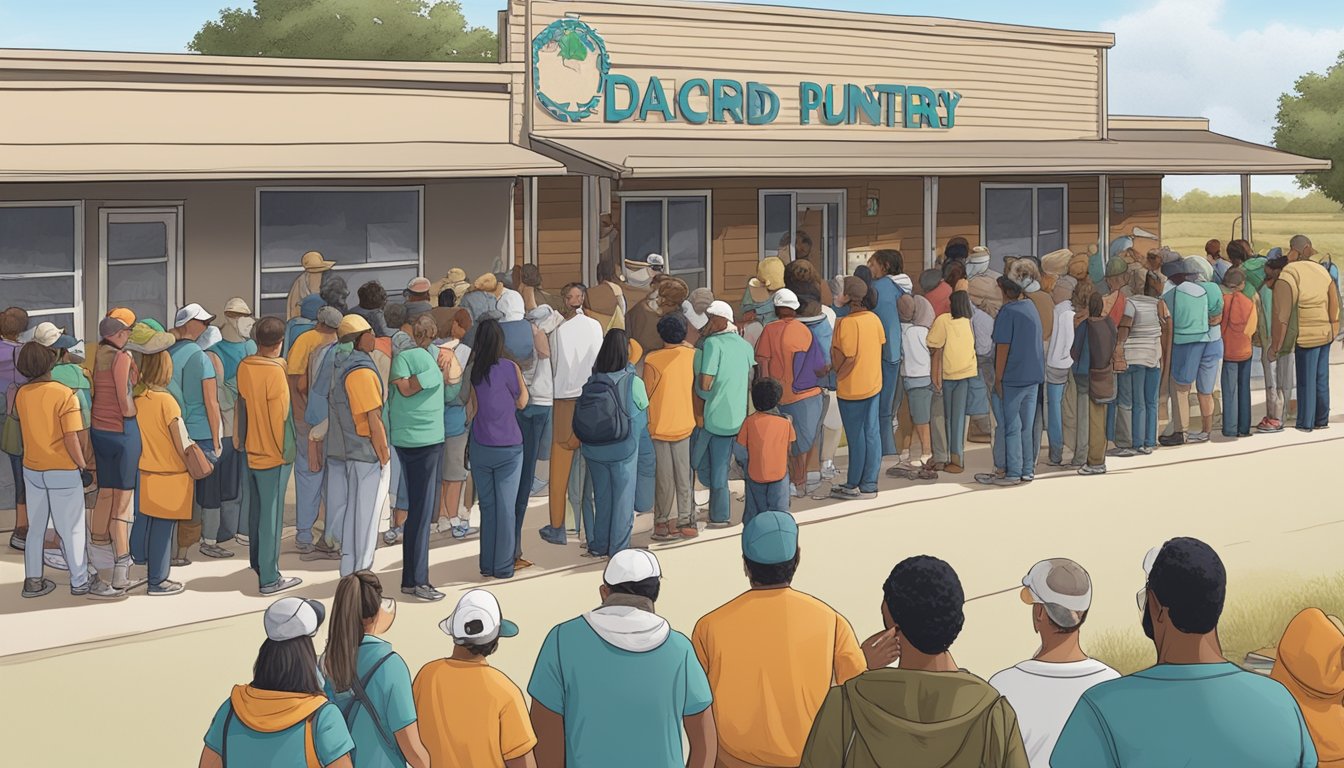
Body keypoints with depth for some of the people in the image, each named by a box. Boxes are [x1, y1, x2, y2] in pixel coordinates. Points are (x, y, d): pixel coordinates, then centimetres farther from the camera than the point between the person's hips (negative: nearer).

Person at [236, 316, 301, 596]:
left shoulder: (244, 367, -1)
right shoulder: (275, 372, -21)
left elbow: (241, 404, 8)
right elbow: (280, 415, -18)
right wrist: (286, 450, -7)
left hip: (251, 451, 7)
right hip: (273, 454, -7)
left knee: (256, 510, 21)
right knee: (272, 515, -1)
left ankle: (257, 562, 36)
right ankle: (270, 578, 3)